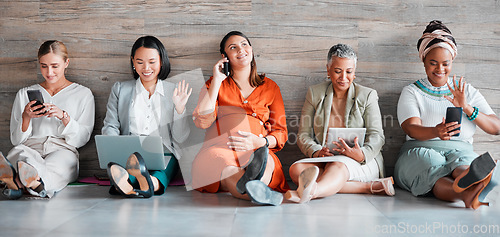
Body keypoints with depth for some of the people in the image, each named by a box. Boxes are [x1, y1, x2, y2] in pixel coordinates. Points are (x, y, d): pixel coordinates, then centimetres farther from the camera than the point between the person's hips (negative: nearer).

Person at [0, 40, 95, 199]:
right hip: (29, 148, 2)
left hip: (62, 150, -1)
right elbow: (16, 140, 16)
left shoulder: (83, 94, 17)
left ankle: (18, 182, -71)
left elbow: (81, 139, 8)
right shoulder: (24, 94, 23)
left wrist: (64, 116, -10)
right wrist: (26, 117, -5)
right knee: (21, 153, -38)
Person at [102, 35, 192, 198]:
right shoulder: (120, 89, 19)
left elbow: (180, 139, 11)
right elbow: (110, 127, 12)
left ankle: (154, 182, -67)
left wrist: (180, 108, -6)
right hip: (129, 153, 1)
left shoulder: (174, 92, 15)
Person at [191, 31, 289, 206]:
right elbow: (202, 122, 2)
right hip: (219, 150, -1)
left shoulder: (270, 87, 21)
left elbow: (281, 132, 15)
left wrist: (260, 142, -9)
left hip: (257, 151, 2)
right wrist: (216, 81, 3)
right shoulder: (215, 84, 20)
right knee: (220, 161, -39)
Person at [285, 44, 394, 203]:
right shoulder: (315, 94, 10)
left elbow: (376, 135, -3)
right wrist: (316, 152, -19)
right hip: (326, 160, 3)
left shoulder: (367, 95, 7)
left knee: (337, 165, -37)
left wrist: (362, 154, -27)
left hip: (363, 162, -2)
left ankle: (310, 192, -70)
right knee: (296, 170, -29)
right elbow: (303, 135, 5)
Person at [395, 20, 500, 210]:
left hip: (461, 152, 2)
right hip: (420, 152, -1)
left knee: (463, 163, -37)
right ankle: (467, 194, -68)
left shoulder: (467, 91, 20)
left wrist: (467, 108, -10)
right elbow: (411, 128, -9)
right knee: (432, 165, -39)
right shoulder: (412, 92, 12)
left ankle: (469, 181, -71)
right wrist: (435, 132, -33)